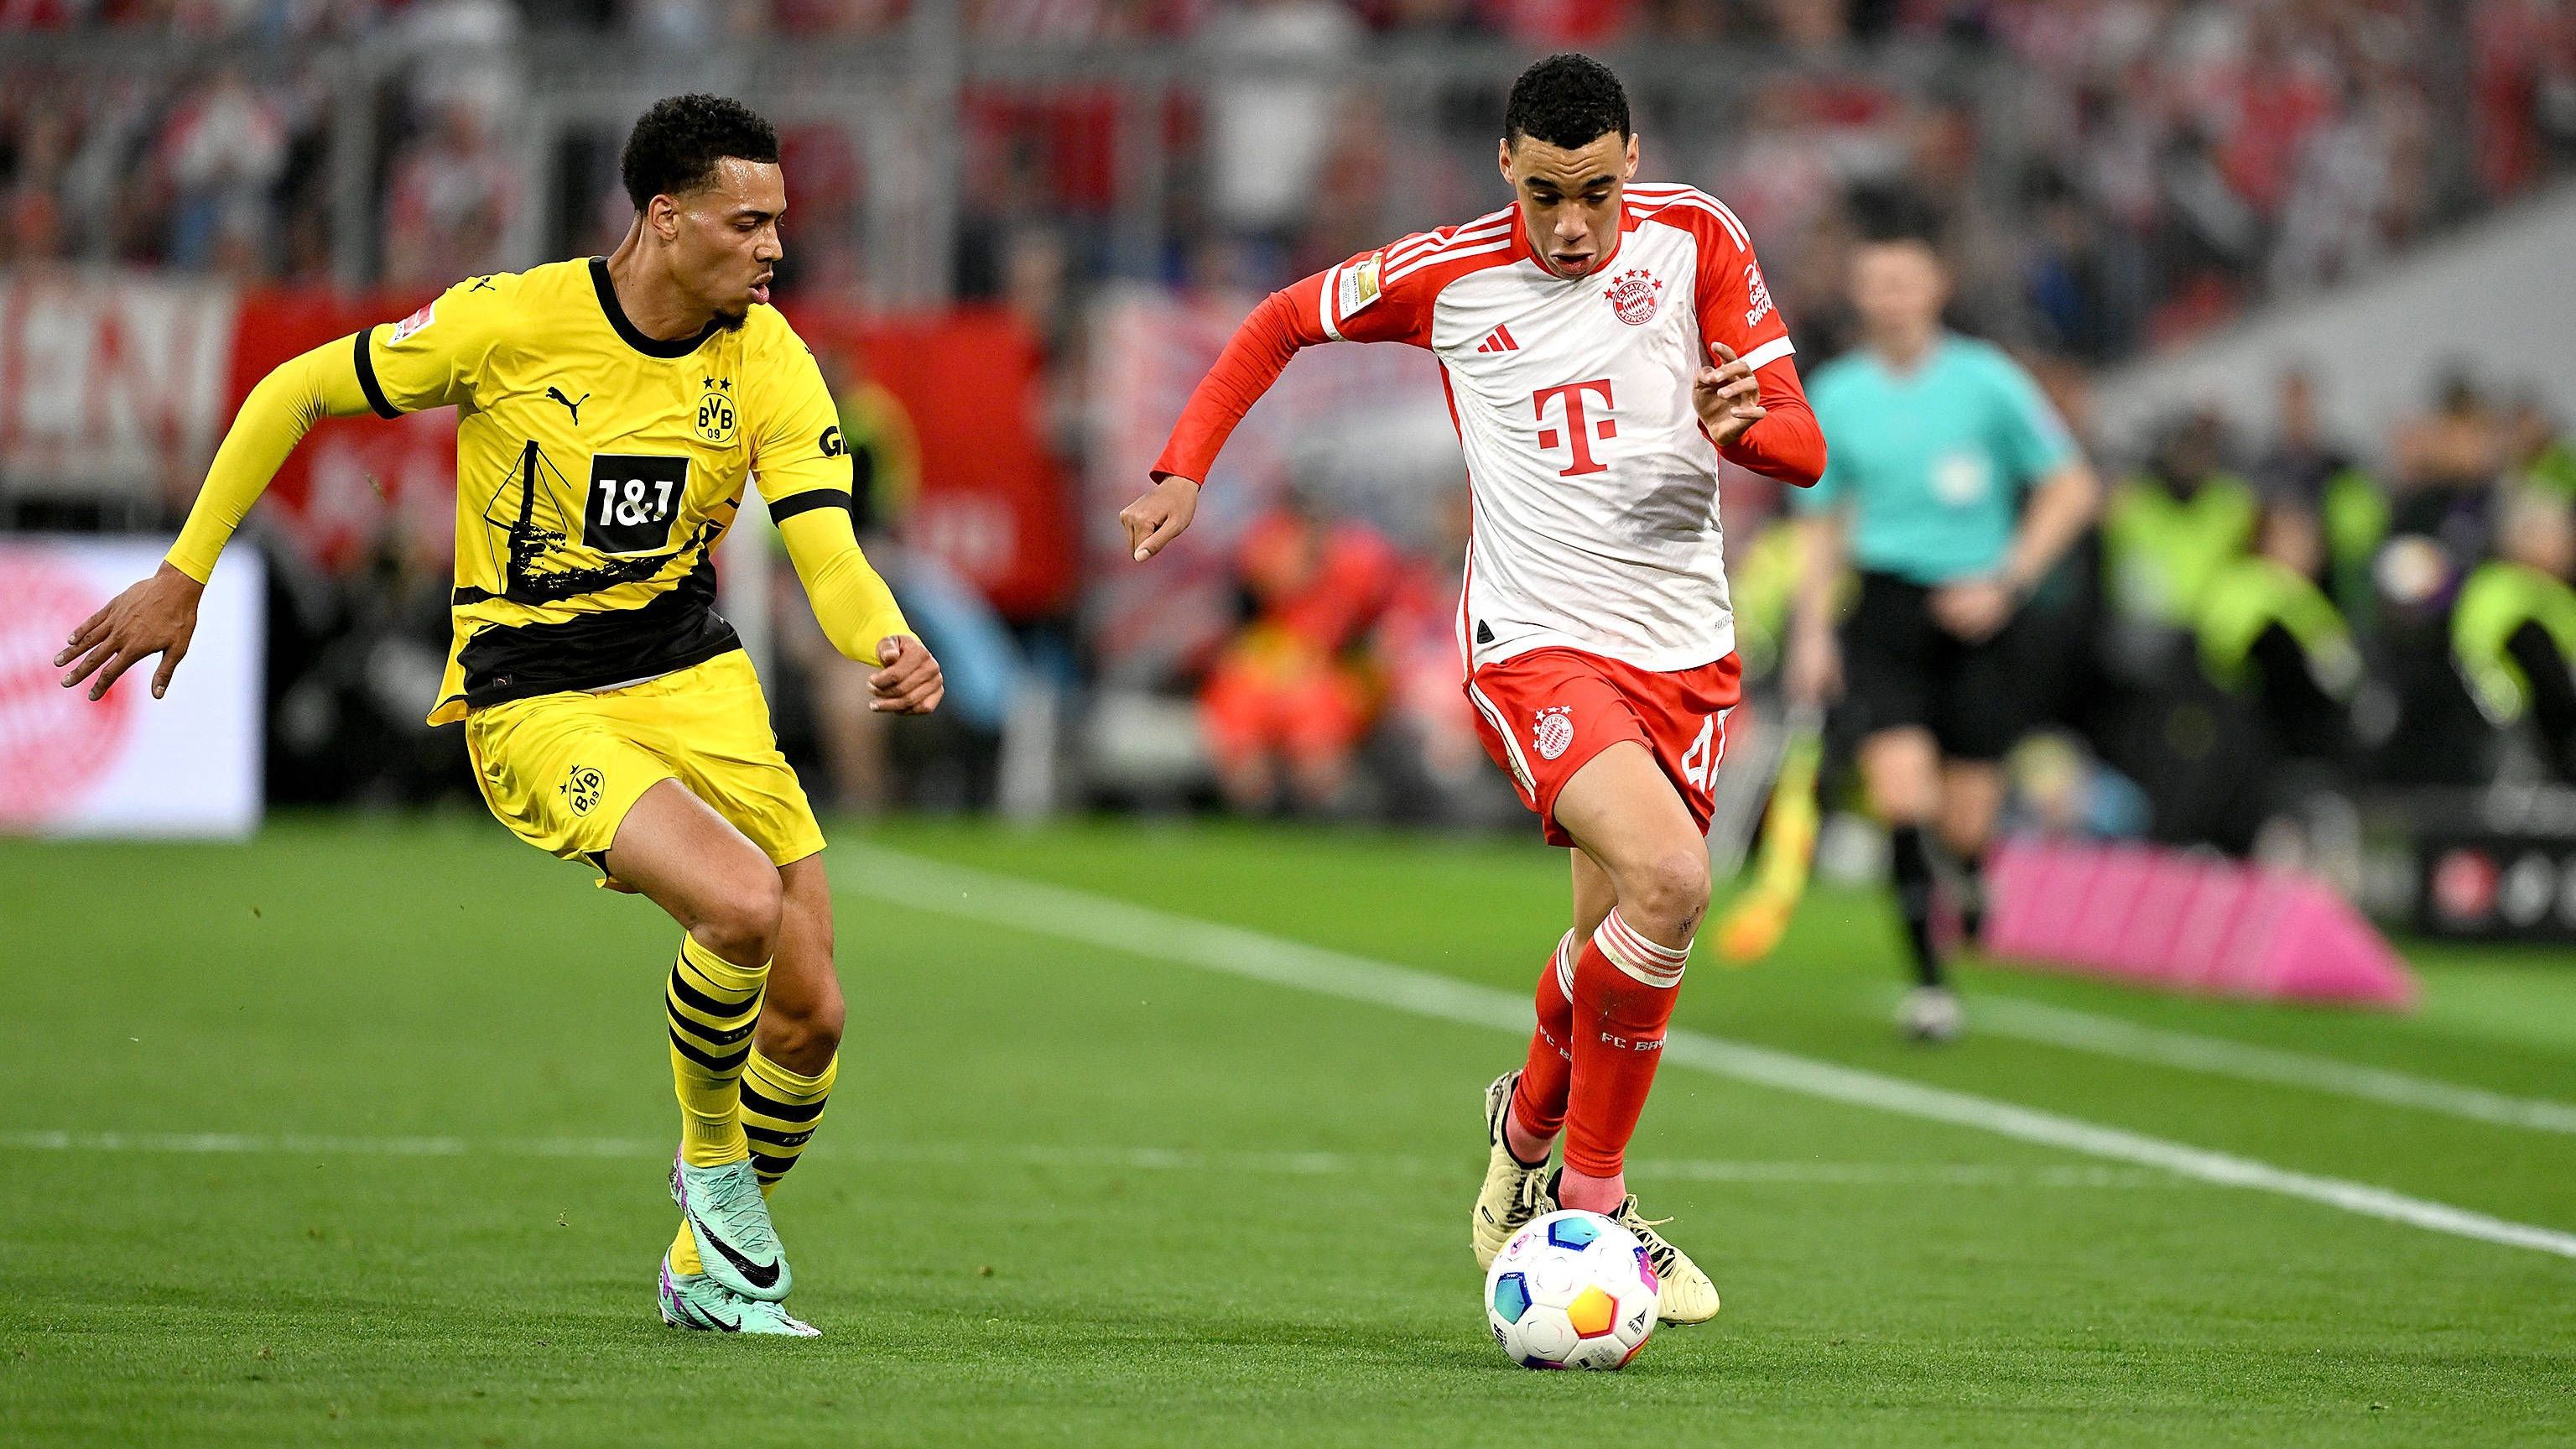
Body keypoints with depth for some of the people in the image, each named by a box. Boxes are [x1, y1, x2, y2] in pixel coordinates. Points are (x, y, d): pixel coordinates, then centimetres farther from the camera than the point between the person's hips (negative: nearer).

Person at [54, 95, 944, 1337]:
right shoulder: (510, 321, -16)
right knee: (741, 905, -29)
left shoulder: (766, 361, -5)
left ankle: (710, 1265, 25)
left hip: (691, 677, 5)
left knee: (807, 1015, -1)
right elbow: (295, 393, -5)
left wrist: (889, 645, -36)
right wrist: (182, 576, -2)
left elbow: (829, 557, -12)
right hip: (530, 706, -5)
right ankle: (711, 1158, 0)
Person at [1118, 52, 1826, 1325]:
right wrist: (1184, 469, 9)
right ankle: (1590, 1198, -12)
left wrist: (1741, 423, -22)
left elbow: (1803, 451, 1)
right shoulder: (1446, 276, -2)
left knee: (1615, 946, 6)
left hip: (1682, 647, 3)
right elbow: (1285, 320, 17)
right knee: (1667, 880, -25)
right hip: (1534, 639, -3)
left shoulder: (1692, 237, 1)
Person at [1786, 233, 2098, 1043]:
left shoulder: (1985, 380, -3)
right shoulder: (1835, 393, 5)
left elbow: (2071, 489, 0)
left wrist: (2007, 583, -9)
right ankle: (1929, 983, -10)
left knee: (1965, 823, -2)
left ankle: (1975, 877, 36)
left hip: (1974, 612, -1)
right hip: (1886, 605, 1)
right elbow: (1824, 522, 16)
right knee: (1900, 792, -18)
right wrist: (1812, 628, 6)